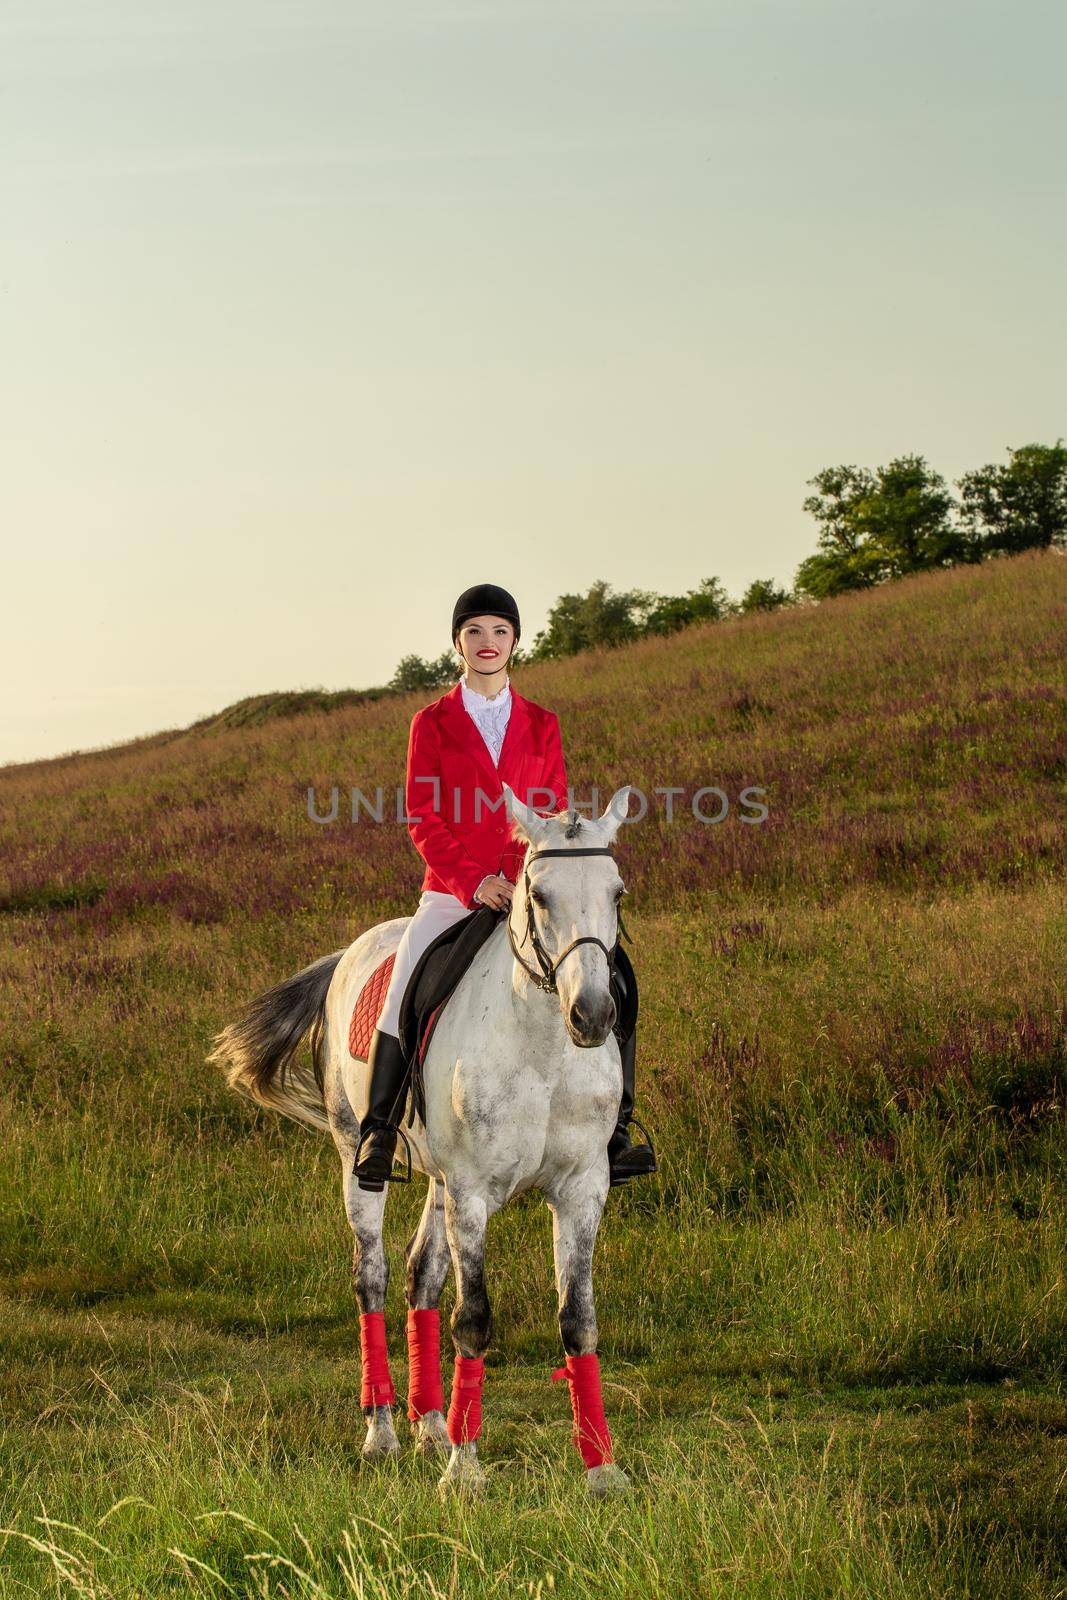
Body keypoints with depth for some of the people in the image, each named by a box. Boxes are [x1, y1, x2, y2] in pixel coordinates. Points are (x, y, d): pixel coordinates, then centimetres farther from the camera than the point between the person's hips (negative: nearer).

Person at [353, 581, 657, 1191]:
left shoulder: (541, 724, 11)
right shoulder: (433, 723, 5)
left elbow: (555, 817, 8)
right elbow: (422, 819, -2)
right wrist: (474, 883, -16)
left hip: (530, 895, 2)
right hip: (452, 893, -2)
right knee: (403, 1005, -22)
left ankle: (616, 1133, -6)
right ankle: (378, 1136, -10)